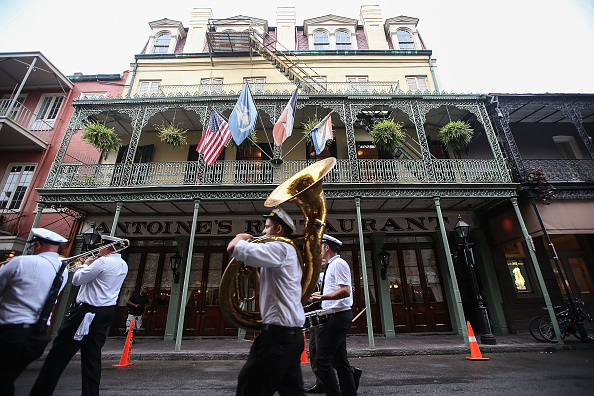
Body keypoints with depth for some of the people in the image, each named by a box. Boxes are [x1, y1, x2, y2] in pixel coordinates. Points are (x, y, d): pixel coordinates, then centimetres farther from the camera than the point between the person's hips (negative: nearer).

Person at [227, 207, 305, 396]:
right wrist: (254, 272, 13)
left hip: (279, 332, -10)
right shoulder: (290, 252, 17)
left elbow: (233, 248, -22)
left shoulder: (279, 248, -15)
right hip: (293, 333, 10)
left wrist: (242, 237, -1)